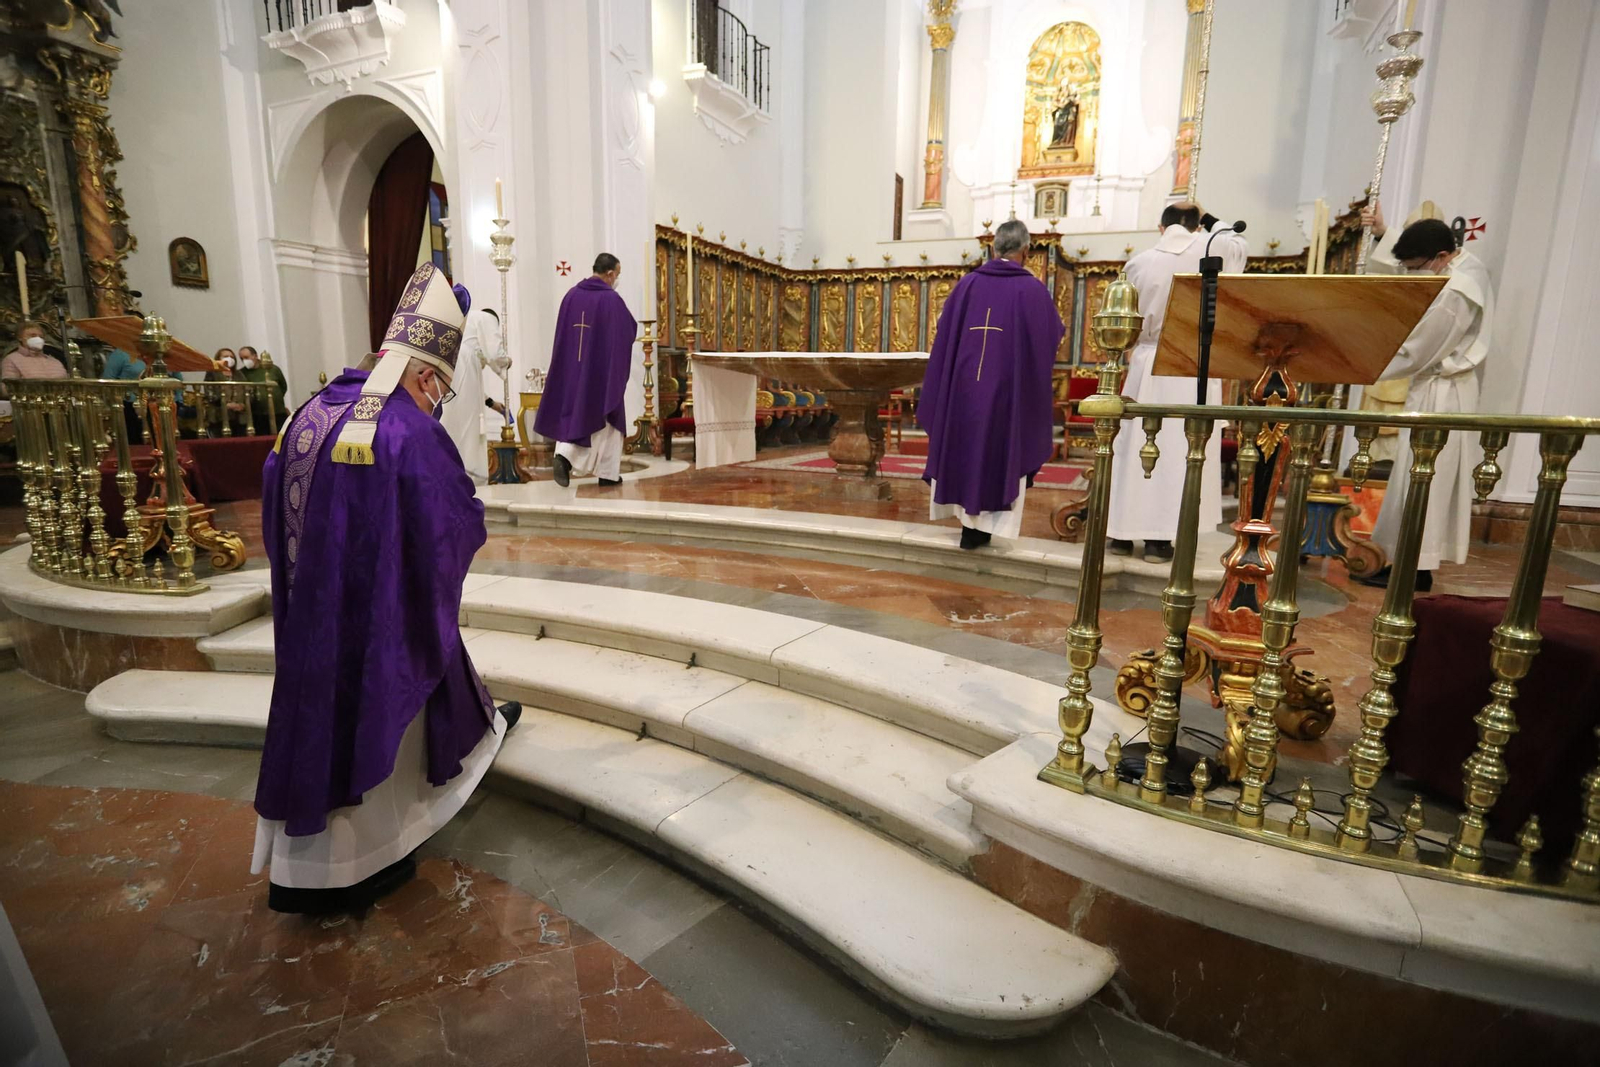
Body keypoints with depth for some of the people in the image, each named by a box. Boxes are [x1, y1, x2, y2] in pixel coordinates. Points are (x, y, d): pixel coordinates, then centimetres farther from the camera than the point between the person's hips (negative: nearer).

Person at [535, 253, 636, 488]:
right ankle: (608, 473, 13)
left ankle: (564, 456, -9)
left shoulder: (572, 294, 3)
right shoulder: (611, 298, -12)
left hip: (573, 366, 4)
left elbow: (563, 331, 10)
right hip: (603, 369, -4)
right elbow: (631, 329, -4)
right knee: (604, 419, 7)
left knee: (573, 414, 14)